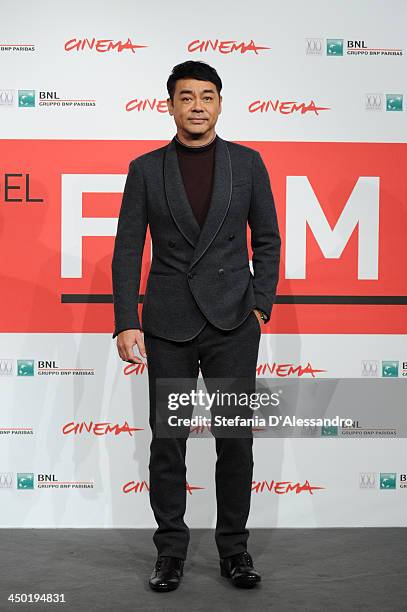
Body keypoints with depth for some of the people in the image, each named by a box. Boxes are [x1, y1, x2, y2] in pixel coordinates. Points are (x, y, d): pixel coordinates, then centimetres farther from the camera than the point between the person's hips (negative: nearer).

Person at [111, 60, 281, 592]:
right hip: (168, 324, 0)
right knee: (167, 441, 5)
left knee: (236, 438, 4)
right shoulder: (146, 169, 4)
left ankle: (234, 548, 19)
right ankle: (171, 550, 19)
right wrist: (126, 323, -7)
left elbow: (267, 238, 9)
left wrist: (260, 306, -1)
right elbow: (127, 249, 1)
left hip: (233, 324, 0)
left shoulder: (247, 163, 5)